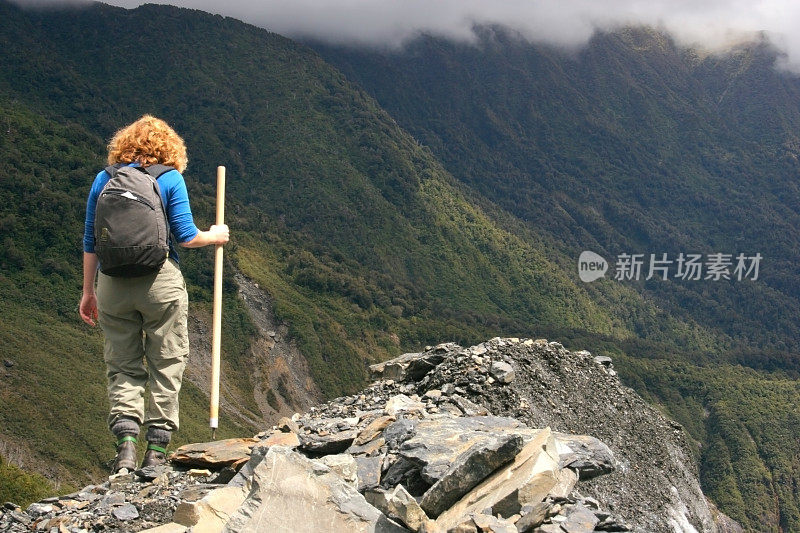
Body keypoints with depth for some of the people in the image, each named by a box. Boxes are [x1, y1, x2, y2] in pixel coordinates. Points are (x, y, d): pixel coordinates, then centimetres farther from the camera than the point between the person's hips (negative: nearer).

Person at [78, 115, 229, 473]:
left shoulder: (104, 179, 8)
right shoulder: (170, 178, -1)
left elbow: (90, 241, 8)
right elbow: (185, 236, -4)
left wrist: (88, 291, 15)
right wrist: (214, 237, 16)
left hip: (112, 284, 3)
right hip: (161, 282, -2)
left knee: (122, 366, 10)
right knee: (166, 364, 9)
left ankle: (125, 444, -5)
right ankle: (156, 450, 9)